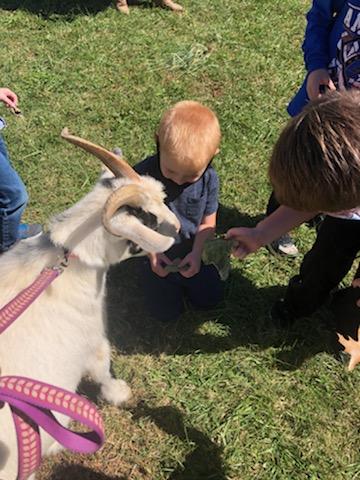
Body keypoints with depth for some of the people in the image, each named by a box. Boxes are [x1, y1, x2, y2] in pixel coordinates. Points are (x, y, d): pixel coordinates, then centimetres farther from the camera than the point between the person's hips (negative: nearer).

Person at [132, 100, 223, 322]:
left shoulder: (210, 178, -21)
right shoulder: (143, 174, -28)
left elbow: (208, 223, -10)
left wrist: (196, 253, -22)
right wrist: (152, 251, -23)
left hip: (193, 253, 2)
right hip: (158, 256, -2)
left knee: (210, 299, 13)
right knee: (166, 312, 3)